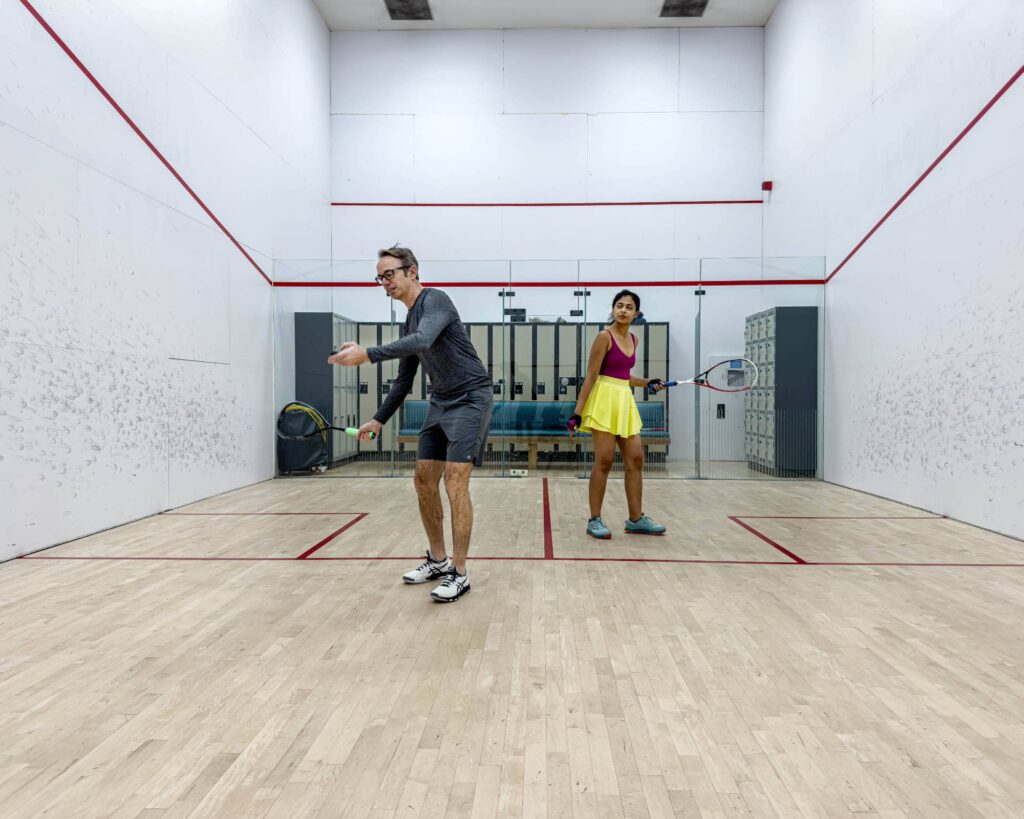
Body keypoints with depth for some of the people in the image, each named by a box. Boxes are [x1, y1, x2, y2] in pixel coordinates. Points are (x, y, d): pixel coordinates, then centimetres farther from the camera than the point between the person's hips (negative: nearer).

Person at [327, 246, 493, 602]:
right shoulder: (410, 321, 15)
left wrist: (368, 354, -42)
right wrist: (379, 419, 20)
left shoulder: (435, 299, -12)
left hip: (470, 399, -9)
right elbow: (404, 379, 22)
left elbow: (423, 341, -34)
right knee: (424, 482, 8)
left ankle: (458, 573, -2)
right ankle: (438, 560, 23)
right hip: (440, 403, 9)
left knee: (455, 482, -13)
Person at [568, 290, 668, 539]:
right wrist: (578, 412, -15)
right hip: (605, 400, -8)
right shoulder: (605, 336, -9)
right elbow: (591, 377, -12)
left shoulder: (633, 339, 13)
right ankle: (594, 520, 7)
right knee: (604, 462, -4)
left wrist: (648, 383, 11)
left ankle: (636, 519, 18)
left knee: (635, 460, 7)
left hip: (626, 400, 8)